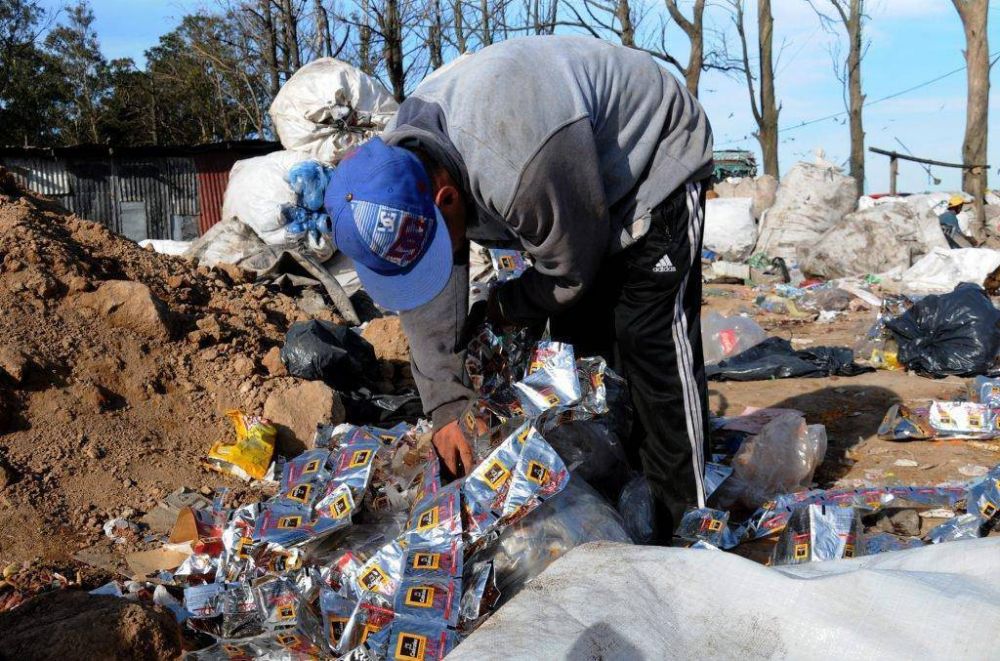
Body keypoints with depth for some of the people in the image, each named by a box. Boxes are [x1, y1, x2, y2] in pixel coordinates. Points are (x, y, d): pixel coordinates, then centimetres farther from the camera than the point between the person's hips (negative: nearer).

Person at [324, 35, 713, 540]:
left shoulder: (519, 162, -44)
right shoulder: (399, 166, -18)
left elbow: (571, 268, -25)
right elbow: (428, 305, -9)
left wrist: (503, 308, -8)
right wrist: (445, 401, -11)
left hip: (658, 162, -7)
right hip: (581, 194, 8)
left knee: (651, 342, -13)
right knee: (575, 334, 7)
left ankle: (683, 524, -5)